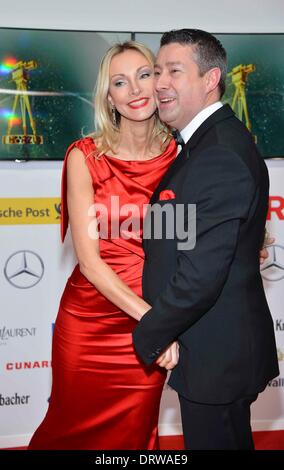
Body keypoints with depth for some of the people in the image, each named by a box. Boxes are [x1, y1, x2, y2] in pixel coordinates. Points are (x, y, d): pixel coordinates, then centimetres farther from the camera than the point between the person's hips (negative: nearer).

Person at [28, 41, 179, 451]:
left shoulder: (178, 154, -2)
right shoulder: (85, 157, -10)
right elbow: (89, 259, -14)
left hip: (150, 328, 2)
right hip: (90, 323, -2)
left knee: (135, 433, 17)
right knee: (75, 430, 17)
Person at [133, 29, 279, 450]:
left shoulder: (220, 157, -25)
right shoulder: (216, 140, 8)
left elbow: (199, 277, -28)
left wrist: (147, 339, -14)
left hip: (215, 351, -9)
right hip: (224, 342, 9)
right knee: (231, 438, 24)